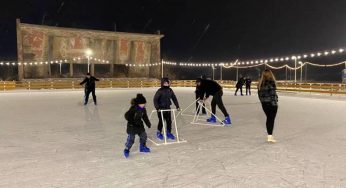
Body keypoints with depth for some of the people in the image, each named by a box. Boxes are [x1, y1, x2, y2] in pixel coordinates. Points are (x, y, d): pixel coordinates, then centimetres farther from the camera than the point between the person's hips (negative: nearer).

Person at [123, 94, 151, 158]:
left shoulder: (143, 109, 1)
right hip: (132, 126, -7)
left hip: (139, 125, 7)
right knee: (131, 138, -8)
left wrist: (148, 123, 19)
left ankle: (142, 147, 33)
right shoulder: (133, 108, -21)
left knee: (143, 135, 13)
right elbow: (127, 115, -24)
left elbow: (145, 117, 16)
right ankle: (126, 150, 11)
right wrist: (132, 121, -28)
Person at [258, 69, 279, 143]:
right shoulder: (271, 82, -15)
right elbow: (273, 94, -17)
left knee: (268, 118, 16)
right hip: (272, 103, -6)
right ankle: (270, 136, 1)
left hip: (264, 104, 6)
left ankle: (269, 135, 22)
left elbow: (259, 94, 9)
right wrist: (275, 102, -10)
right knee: (271, 119, 1)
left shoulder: (260, 83, 4)